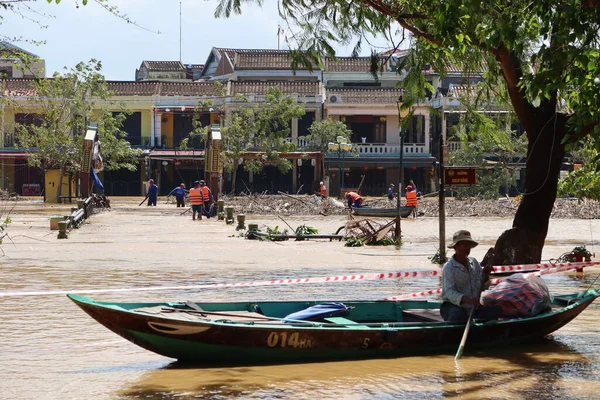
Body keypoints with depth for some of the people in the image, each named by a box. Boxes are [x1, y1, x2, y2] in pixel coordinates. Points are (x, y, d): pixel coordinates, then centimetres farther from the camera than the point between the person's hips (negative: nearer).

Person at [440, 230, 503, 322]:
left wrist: (486, 274, -5)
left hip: (473, 308, 7)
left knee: (497, 309, -14)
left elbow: (482, 287, 16)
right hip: (453, 306, -7)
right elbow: (450, 292, -24)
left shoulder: (474, 263, 10)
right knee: (459, 313, -40)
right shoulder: (449, 267, -10)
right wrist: (467, 300, -40)